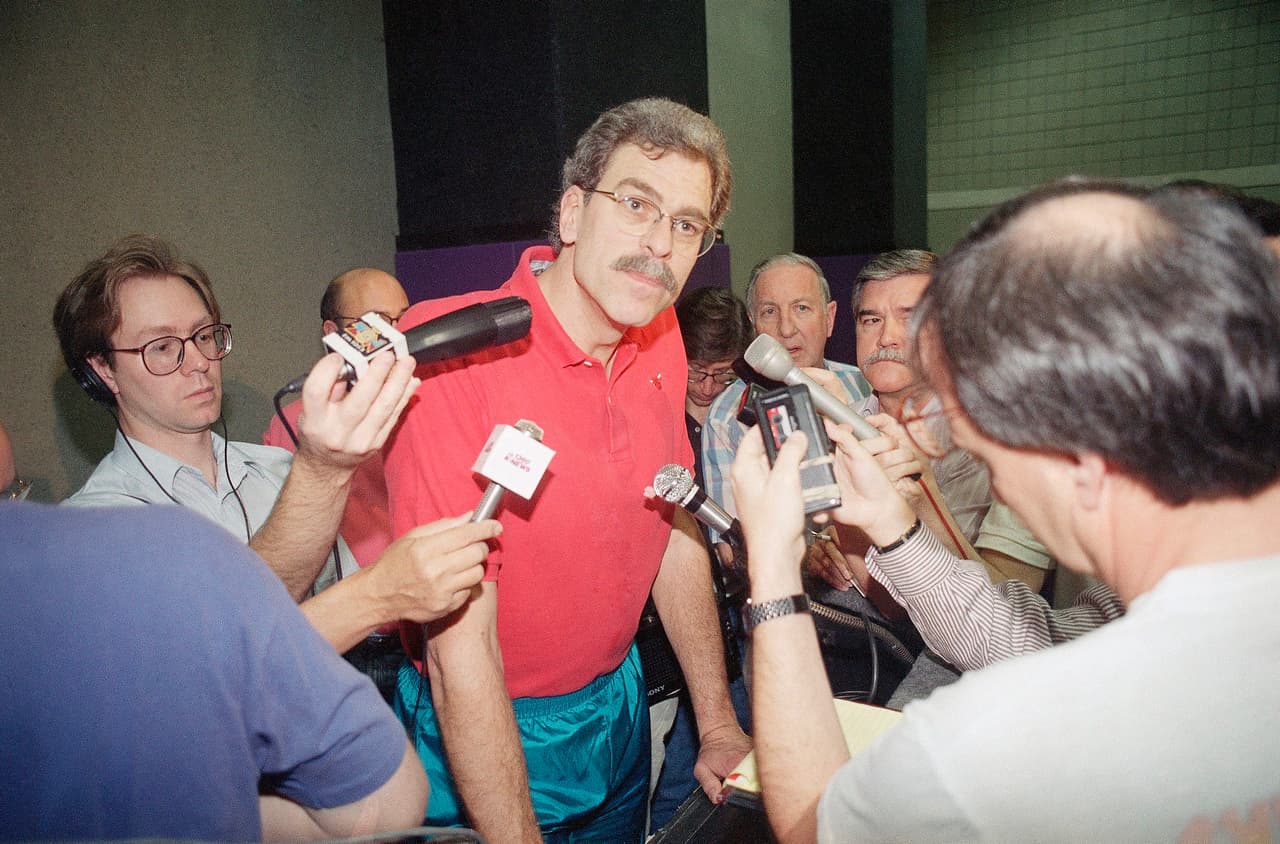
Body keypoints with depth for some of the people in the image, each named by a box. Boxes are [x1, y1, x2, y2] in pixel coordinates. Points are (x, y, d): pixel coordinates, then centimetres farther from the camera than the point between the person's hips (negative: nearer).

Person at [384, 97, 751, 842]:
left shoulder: (661, 339, -6)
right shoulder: (453, 354, -28)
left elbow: (676, 531, 3)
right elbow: (461, 645, -28)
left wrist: (718, 726, 3)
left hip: (619, 701, 7)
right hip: (485, 733, -6)